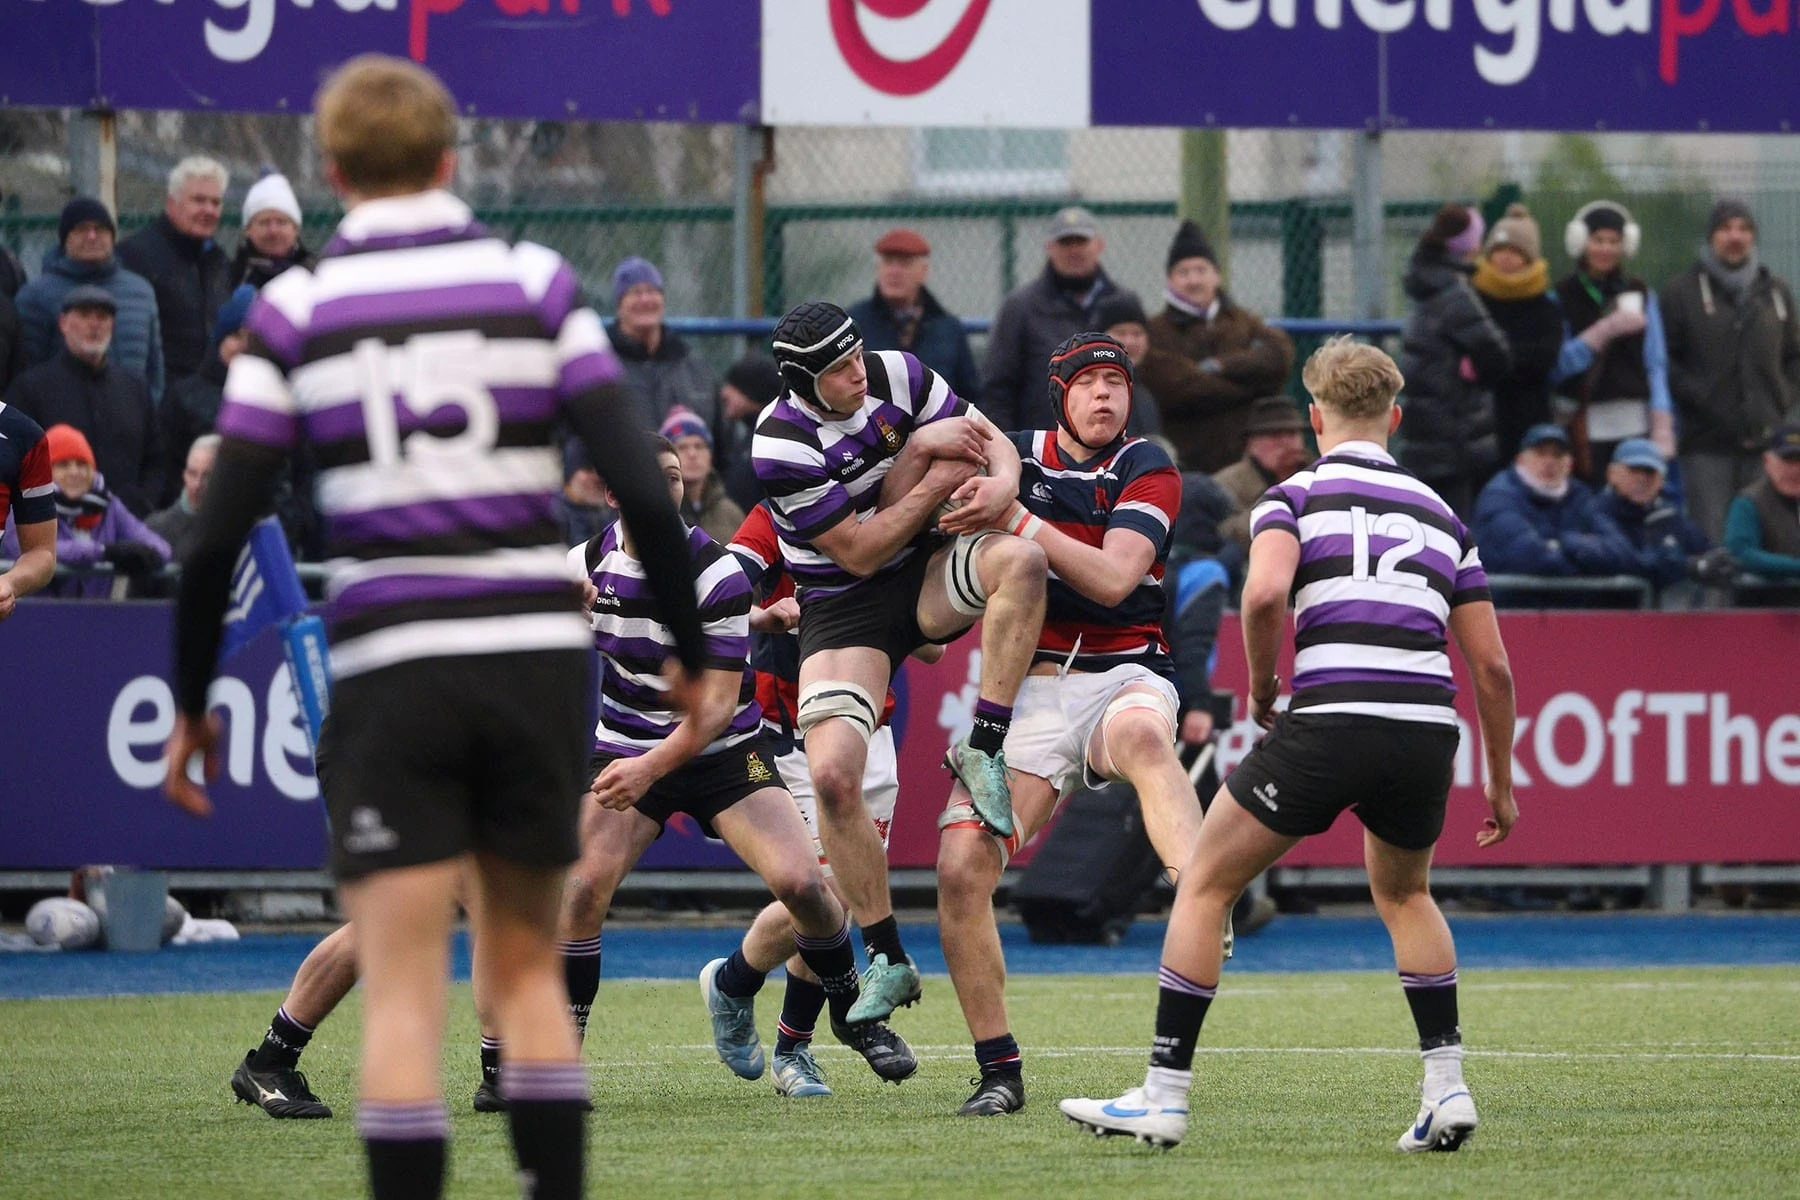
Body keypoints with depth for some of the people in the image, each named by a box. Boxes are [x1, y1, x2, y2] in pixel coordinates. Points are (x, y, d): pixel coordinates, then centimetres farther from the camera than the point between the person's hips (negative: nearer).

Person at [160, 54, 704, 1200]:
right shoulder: (534, 281, 4)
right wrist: (692, 655, 9)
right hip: (537, 654, 2)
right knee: (529, 969, 16)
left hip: (392, 672, -2)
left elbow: (220, 531, -1)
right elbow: (642, 490, -2)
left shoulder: (294, 308, 1)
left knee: (403, 999, -1)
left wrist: (192, 700, 11)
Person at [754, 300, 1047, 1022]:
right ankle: (887, 961, -7)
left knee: (1020, 559, -31)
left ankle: (983, 750, -22)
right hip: (843, 607, -3)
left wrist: (1000, 482, -23)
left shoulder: (898, 376, -6)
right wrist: (934, 470, -19)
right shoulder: (781, 445, -19)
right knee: (833, 778, -21)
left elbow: (990, 442, 1)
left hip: (925, 579, 3)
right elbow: (859, 551, -17)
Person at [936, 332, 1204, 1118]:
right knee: (961, 870, -14)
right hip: (1028, 691, 3)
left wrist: (1017, 519, -17)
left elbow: (1113, 580, -10)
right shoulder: (1019, 457, 13)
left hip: (1122, 677, -3)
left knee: (1144, 738, -41)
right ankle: (999, 1072, -3)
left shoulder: (1146, 472, 3)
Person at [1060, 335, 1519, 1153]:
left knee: (1204, 885, 12)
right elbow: (1491, 666, 18)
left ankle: (1164, 1096, 9)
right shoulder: (1440, 515, 20)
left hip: (1328, 722, -4)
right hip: (1425, 732, 4)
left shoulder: (1297, 496, 8)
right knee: (1404, 895, 32)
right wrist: (1500, 786, 27)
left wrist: (1261, 688, 4)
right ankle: (1447, 1086, 19)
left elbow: (1264, 593, -14)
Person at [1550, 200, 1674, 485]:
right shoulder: (1562, 297, 5)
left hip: (1635, 424, 2)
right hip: (1586, 426, -2)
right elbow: (1557, 368, -4)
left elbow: (1657, 364, 10)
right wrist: (1605, 331, -14)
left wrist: (1662, 429, 1)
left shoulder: (1640, 294, 12)